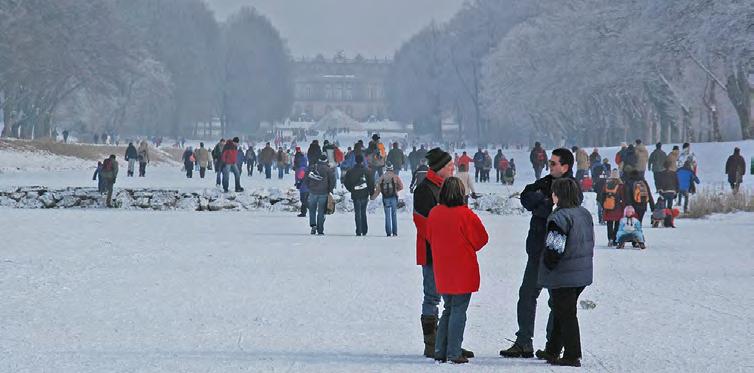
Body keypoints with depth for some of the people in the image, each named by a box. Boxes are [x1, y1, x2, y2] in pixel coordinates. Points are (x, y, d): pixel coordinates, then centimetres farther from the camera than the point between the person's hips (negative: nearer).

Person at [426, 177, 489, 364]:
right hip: (463, 271, -5)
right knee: (459, 310, 0)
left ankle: (440, 351, 15)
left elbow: (430, 237, 11)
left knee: (448, 309, 17)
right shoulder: (465, 214, -15)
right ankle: (454, 353, -1)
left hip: (442, 270, 5)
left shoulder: (434, 213, -1)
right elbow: (481, 238, -4)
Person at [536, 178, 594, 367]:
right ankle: (552, 351, 28)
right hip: (582, 274, 9)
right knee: (560, 313, 19)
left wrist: (548, 266, -6)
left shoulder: (559, 218, -20)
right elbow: (589, 243, 15)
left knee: (565, 315, -1)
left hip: (563, 277, -9)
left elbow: (554, 248, -22)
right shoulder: (585, 214, 8)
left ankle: (572, 356, 2)